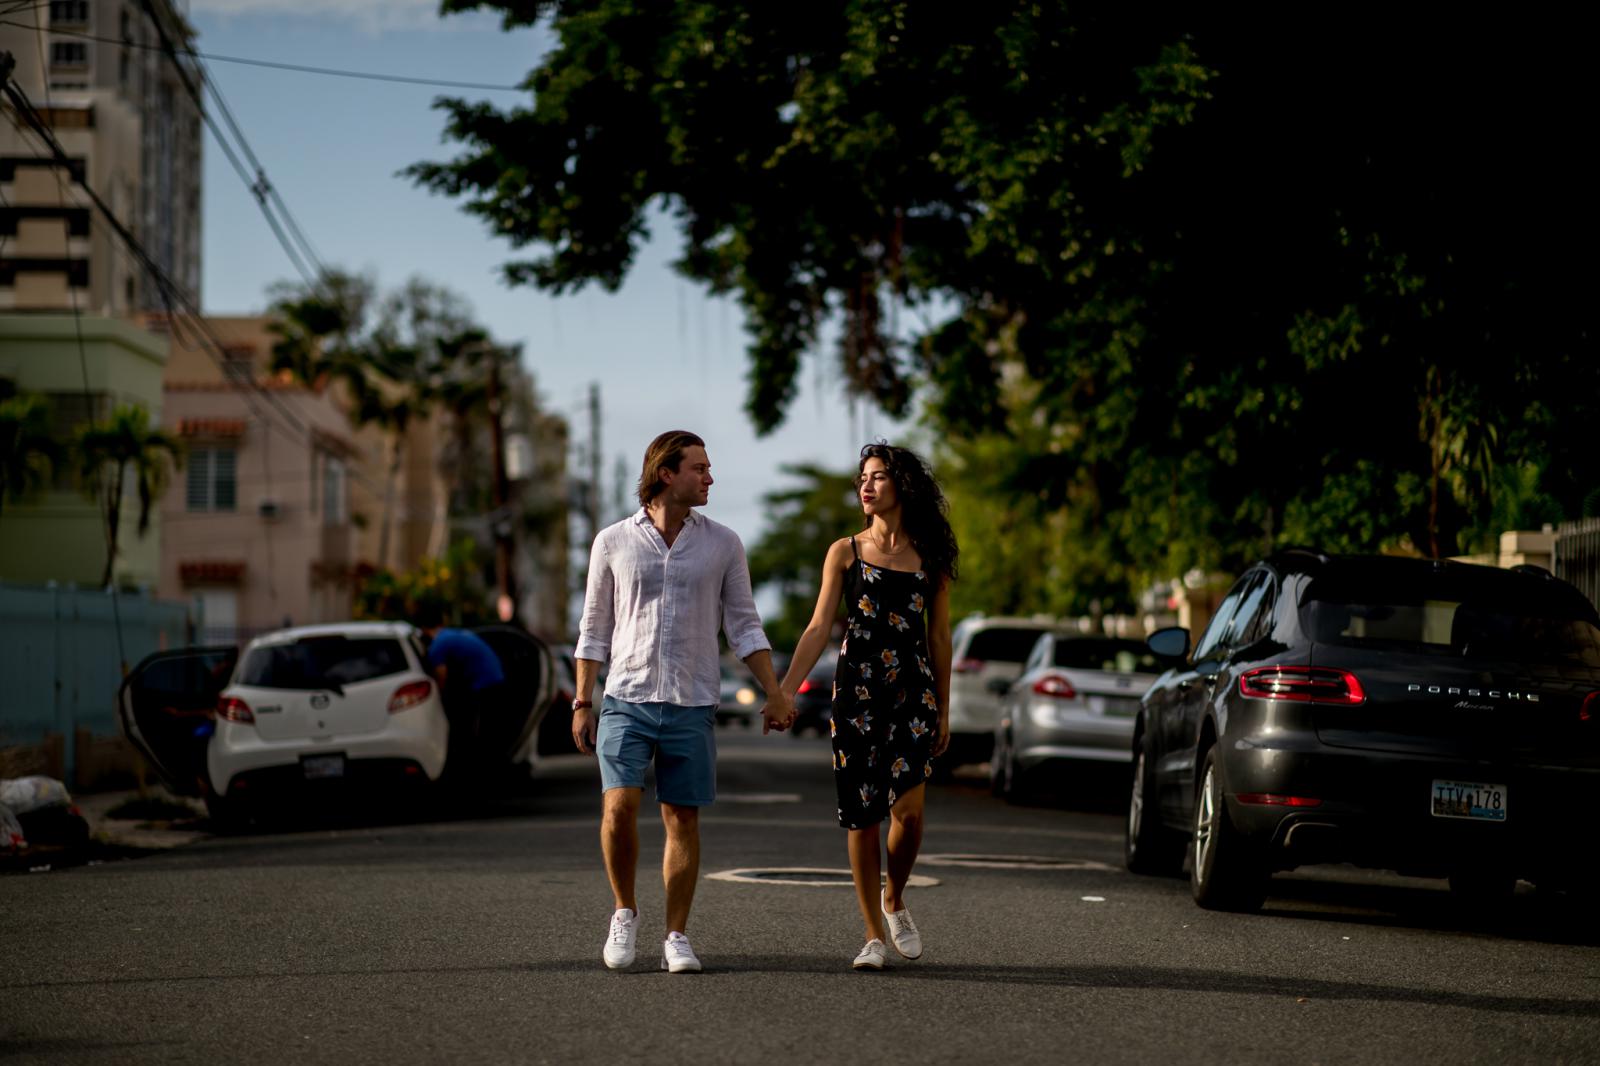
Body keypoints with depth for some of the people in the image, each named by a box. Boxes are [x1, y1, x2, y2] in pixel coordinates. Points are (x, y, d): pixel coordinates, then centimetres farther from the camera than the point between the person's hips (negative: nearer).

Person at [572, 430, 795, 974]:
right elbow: (594, 629, 8)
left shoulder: (722, 544, 5)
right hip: (626, 700, -1)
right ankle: (625, 913, 5)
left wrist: (775, 694, -2)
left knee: (682, 819, 2)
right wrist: (582, 704, 4)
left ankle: (676, 938, 9)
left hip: (692, 705, 1)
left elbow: (744, 627, 7)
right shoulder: (614, 542, 3)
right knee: (619, 806, -16)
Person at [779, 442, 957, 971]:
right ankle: (874, 935, 8)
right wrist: (784, 690, -8)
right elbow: (819, 628, 2)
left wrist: (944, 711, 12)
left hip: (914, 692, 0)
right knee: (861, 816, -1)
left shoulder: (930, 557, 8)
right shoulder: (845, 552, 6)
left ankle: (895, 900, 15)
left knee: (907, 808, -13)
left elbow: (939, 637, 12)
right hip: (855, 690, 0)